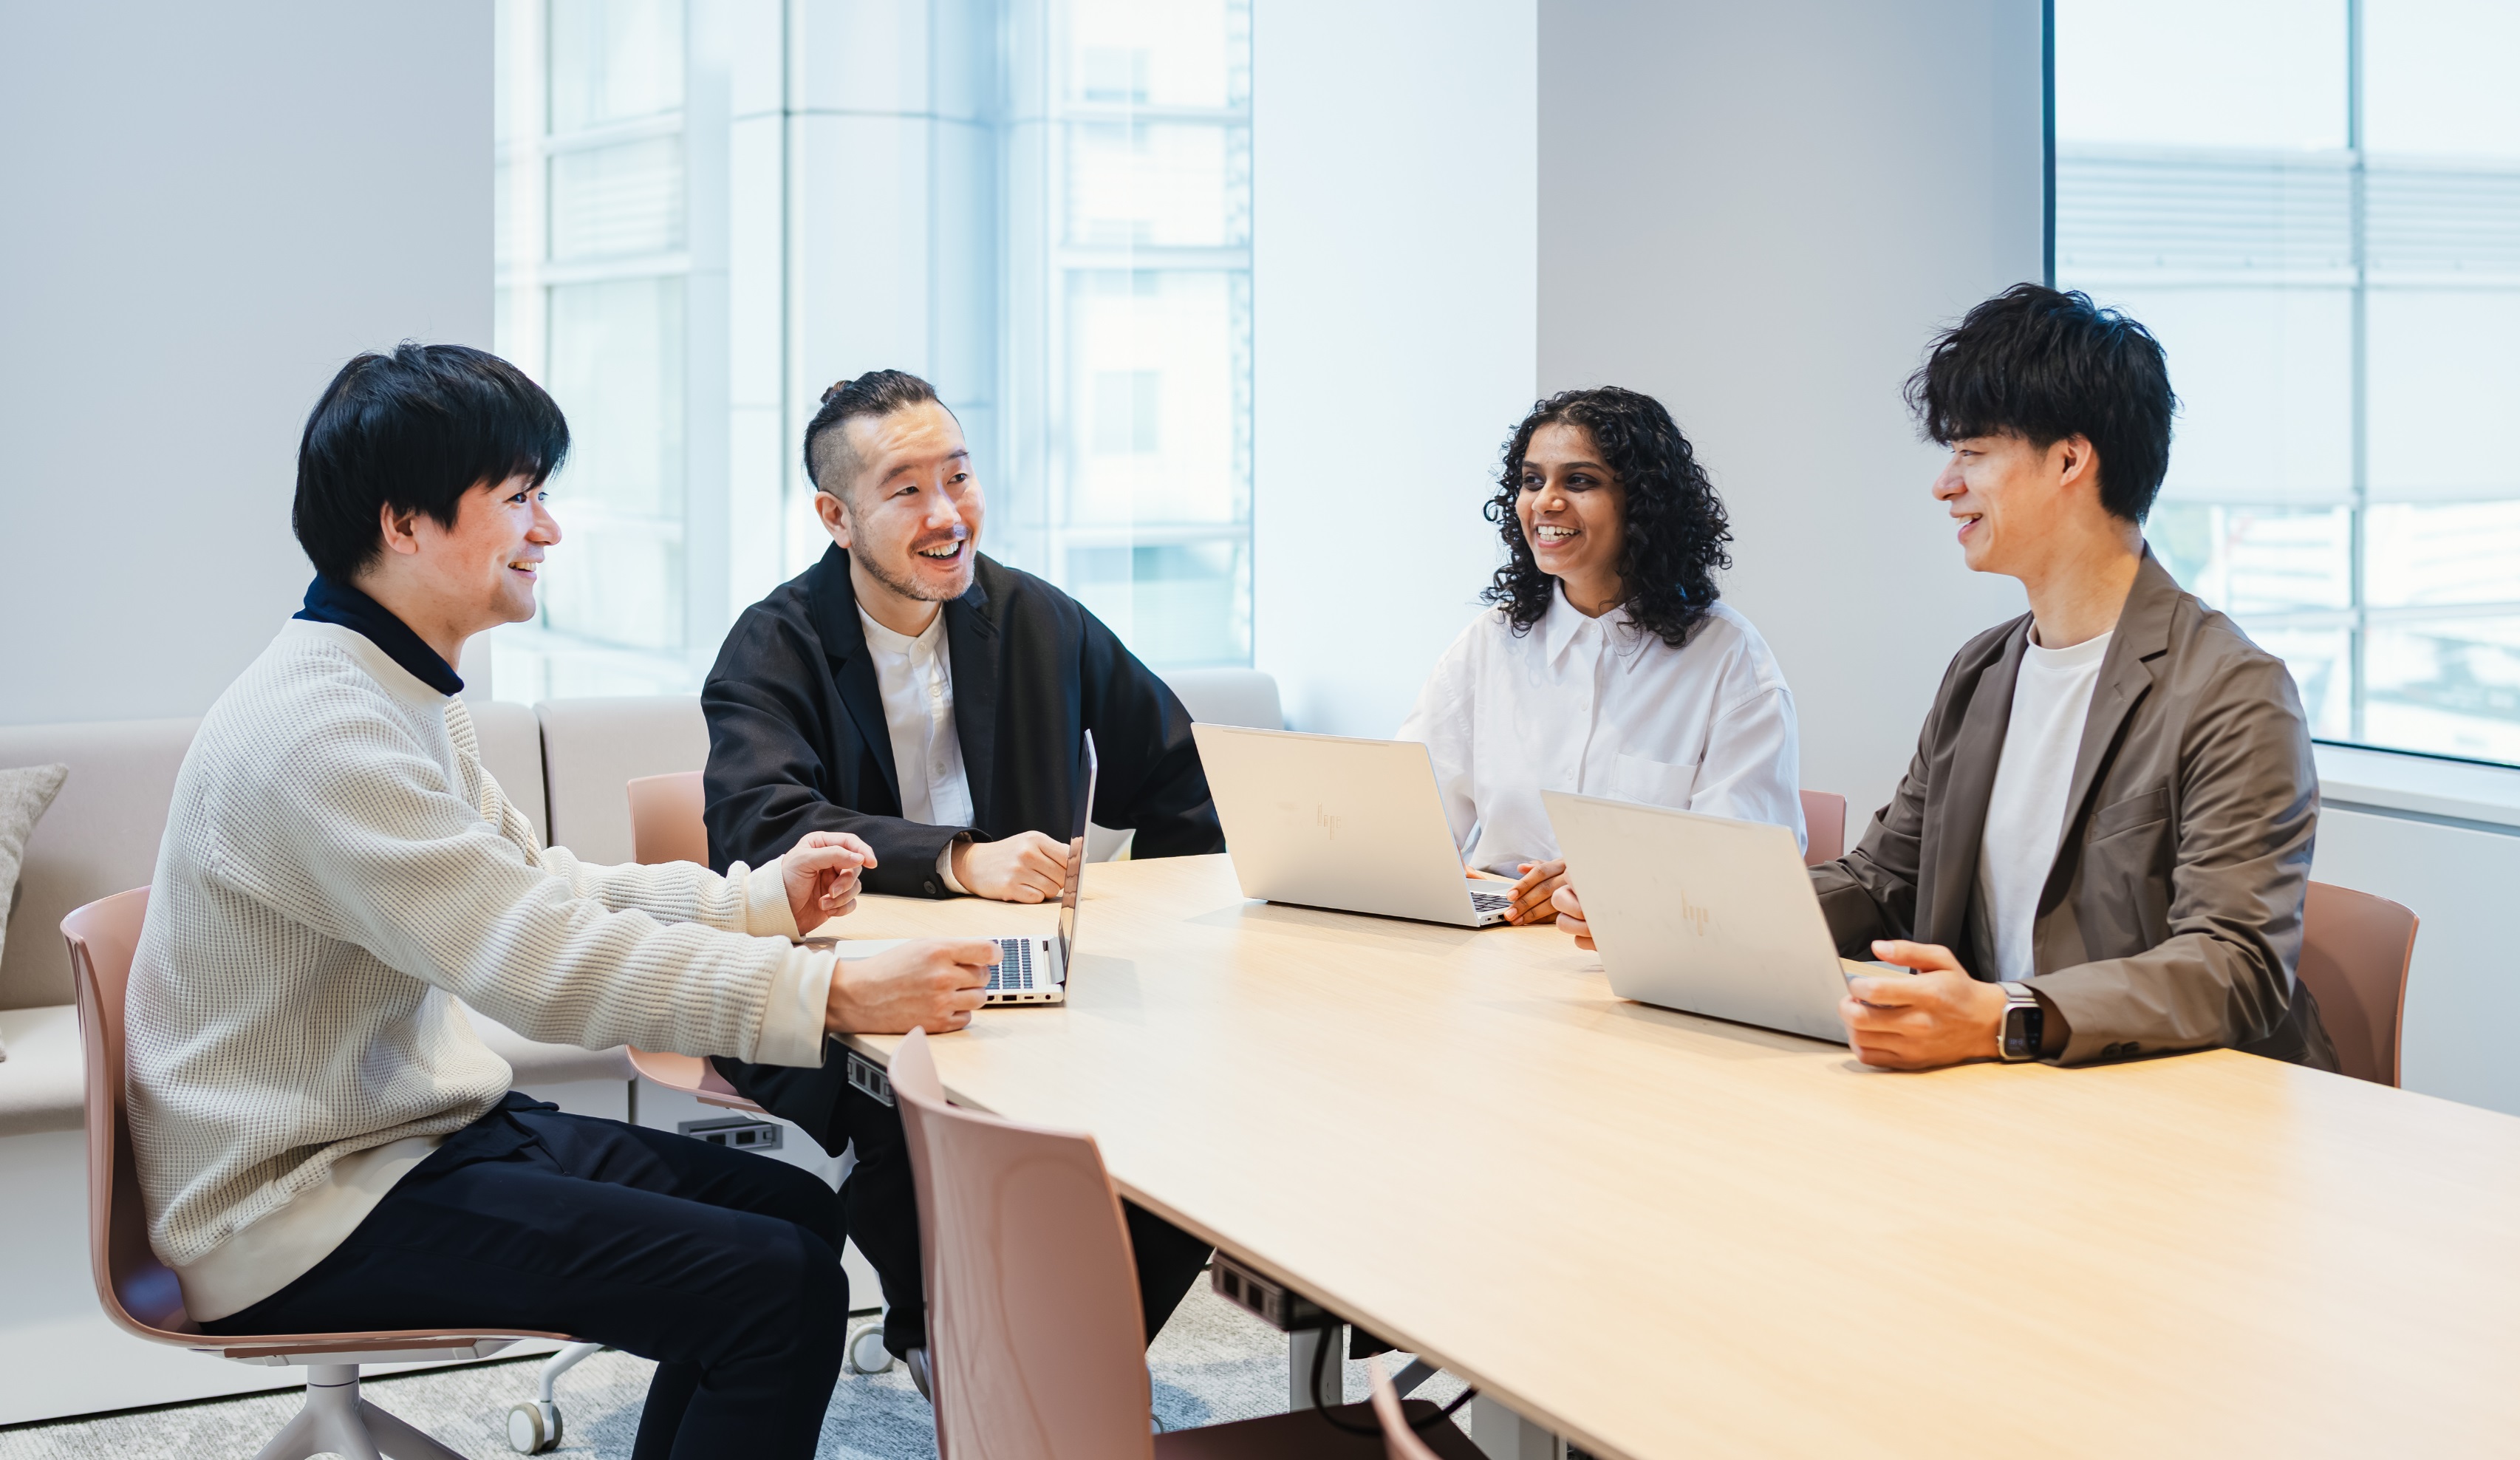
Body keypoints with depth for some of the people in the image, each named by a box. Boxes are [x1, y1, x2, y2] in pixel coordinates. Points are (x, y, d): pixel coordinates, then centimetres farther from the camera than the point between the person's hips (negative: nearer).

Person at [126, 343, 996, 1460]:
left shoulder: (397, 692, 11)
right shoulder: (310, 731, -23)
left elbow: (537, 891, 17)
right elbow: (549, 963, -28)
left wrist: (763, 897, 5)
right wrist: (835, 994, -28)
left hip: (419, 1124, 10)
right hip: (304, 1211, -10)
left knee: (794, 1210, 5)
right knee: (772, 1286, -19)